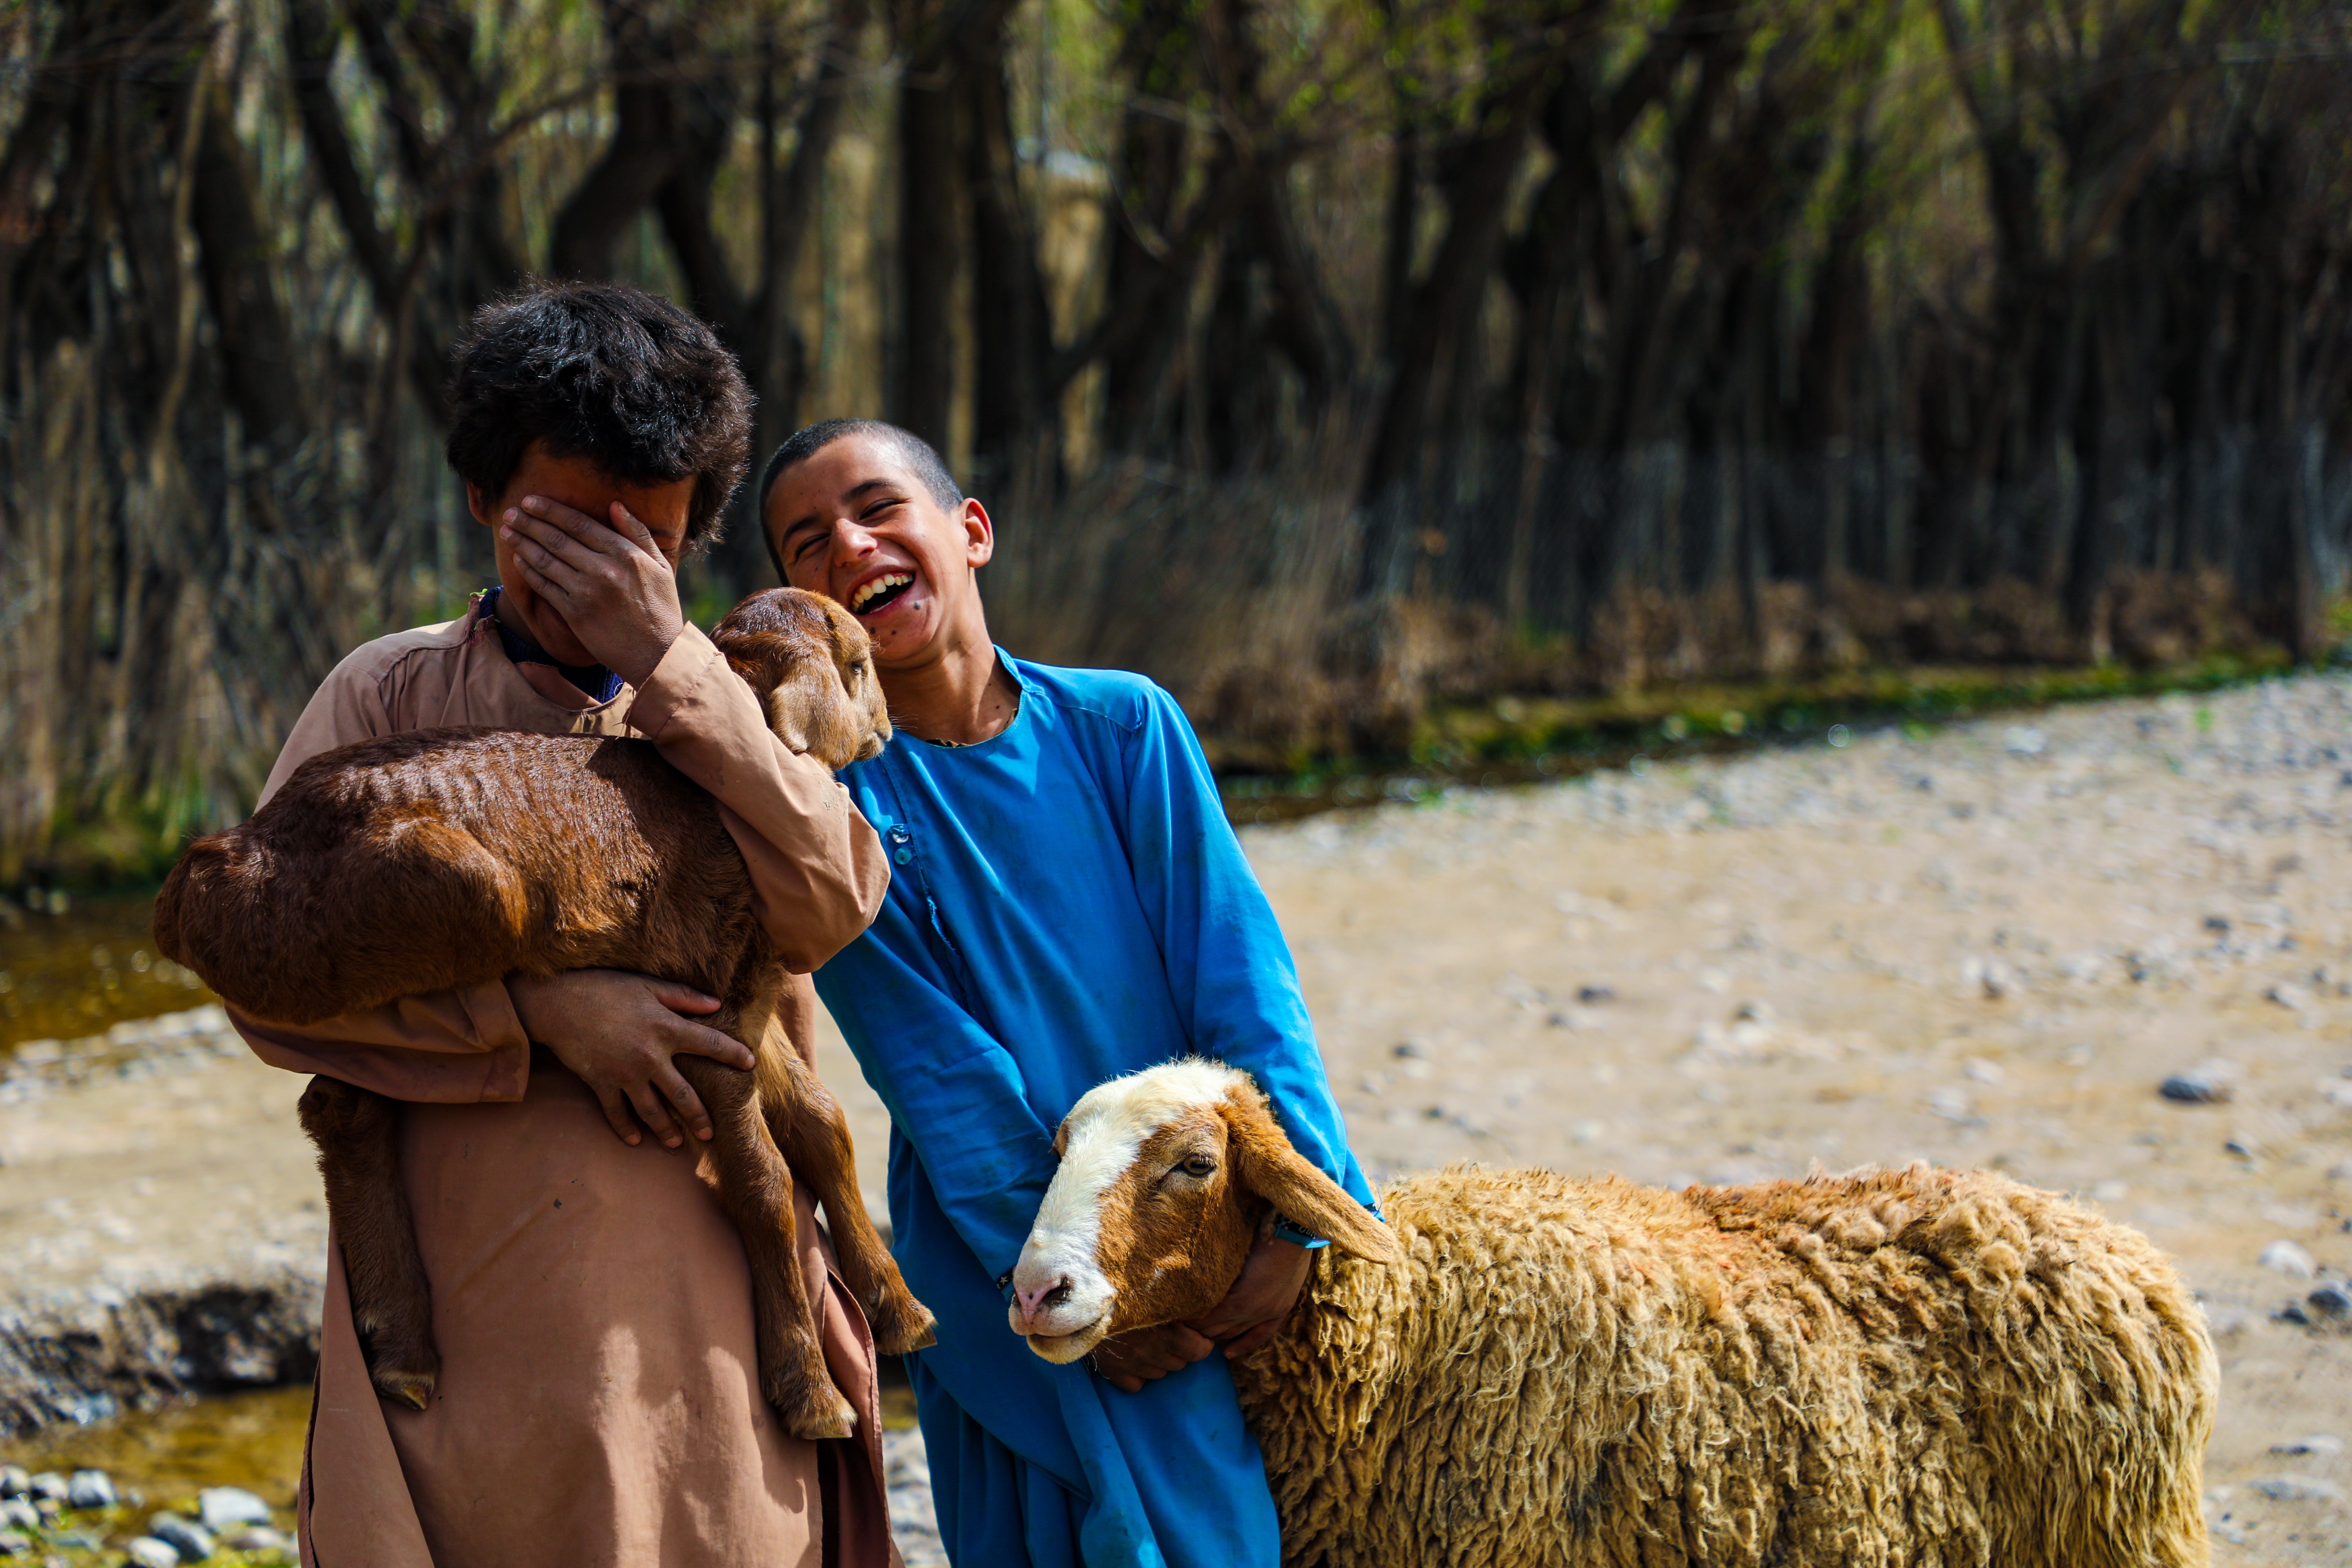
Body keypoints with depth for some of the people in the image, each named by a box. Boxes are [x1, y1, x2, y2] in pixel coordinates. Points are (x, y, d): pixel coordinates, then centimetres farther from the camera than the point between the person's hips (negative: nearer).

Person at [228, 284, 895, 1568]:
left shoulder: (728, 706, 14)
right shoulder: (394, 693, 9)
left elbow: (831, 905, -6)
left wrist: (663, 666, -13)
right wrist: (542, 1010, -15)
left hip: (706, 1314, 1)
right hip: (463, 1317, -1)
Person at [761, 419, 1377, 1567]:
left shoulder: (1122, 724, -1)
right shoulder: (829, 796, -7)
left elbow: (1238, 970, -3)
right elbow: (934, 1069, -10)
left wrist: (1291, 1220, -11)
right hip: (1006, 1272, -2)